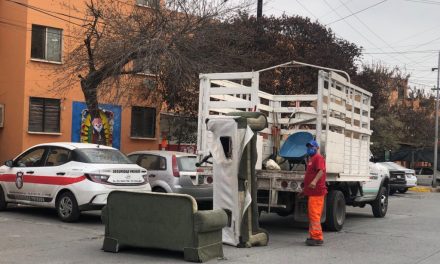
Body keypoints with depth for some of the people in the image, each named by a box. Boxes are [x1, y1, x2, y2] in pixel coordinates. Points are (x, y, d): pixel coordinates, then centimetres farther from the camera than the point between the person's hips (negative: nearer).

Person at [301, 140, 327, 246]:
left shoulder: (318, 158, -7)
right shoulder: (311, 159, 25)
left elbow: (321, 170, -26)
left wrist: (315, 181, -42)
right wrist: (305, 190, 35)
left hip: (316, 191, -11)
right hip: (311, 192, 11)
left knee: (314, 215, -13)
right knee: (312, 215, 14)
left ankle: (317, 238, -13)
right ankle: (313, 236, 21)